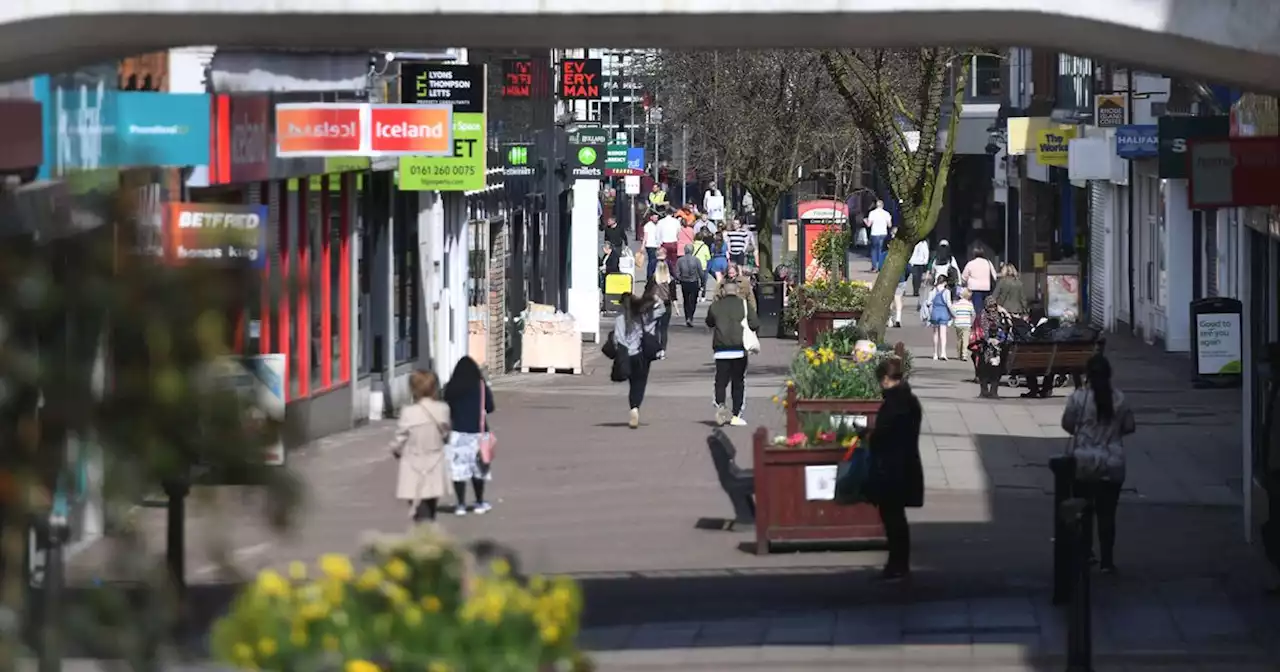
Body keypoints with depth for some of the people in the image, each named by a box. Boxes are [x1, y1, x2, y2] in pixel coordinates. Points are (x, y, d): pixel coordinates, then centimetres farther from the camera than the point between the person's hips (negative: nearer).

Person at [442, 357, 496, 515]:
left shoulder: (451, 389, -2)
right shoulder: (480, 386, -5)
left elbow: (447, 410, 2)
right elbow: (489, 408, 0)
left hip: (457, 431, 0)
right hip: (477, 431, 0)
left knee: (458, 468, 3)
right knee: (478, 467, 12)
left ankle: (461, 504, 2)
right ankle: (479, 502, 20)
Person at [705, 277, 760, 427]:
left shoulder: (715, 306, 5)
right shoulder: (744, 305, -1)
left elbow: (709, 323, 22)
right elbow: (755, 324, -7)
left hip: (721, 350, 1)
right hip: (739, 349, -1)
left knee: (721, 381, 5)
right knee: (738, 383, 8)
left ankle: (720, 405, -22)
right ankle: (736, 415, 8)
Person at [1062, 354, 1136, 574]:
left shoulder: (1078, 397, -10)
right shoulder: (1119, 399, -4)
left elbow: (1067, 424, -3)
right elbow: (1129, 427, 4)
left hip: (1082, 464, -1)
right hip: (1111, 465, 1)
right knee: (1106, 513, 5)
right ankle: (1107, 560, 4)